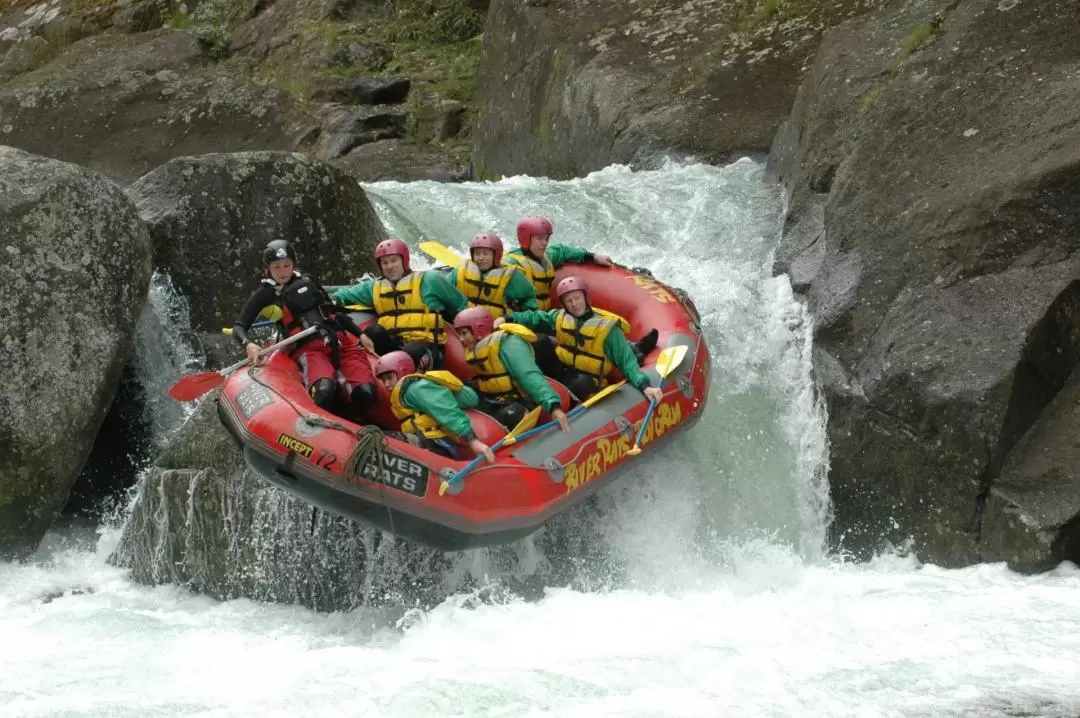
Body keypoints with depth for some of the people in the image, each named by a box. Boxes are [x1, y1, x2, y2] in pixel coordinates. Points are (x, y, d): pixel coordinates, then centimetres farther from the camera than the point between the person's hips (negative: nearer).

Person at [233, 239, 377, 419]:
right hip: (308, 350, -4)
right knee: (325, 391, -39)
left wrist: (361, 334, 23)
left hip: (340, 342, 4)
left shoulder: (308, 281, 21)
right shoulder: (265, 294, 10)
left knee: (365, 393, -26)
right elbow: (239, 326, 7)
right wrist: (248, 345, -15)